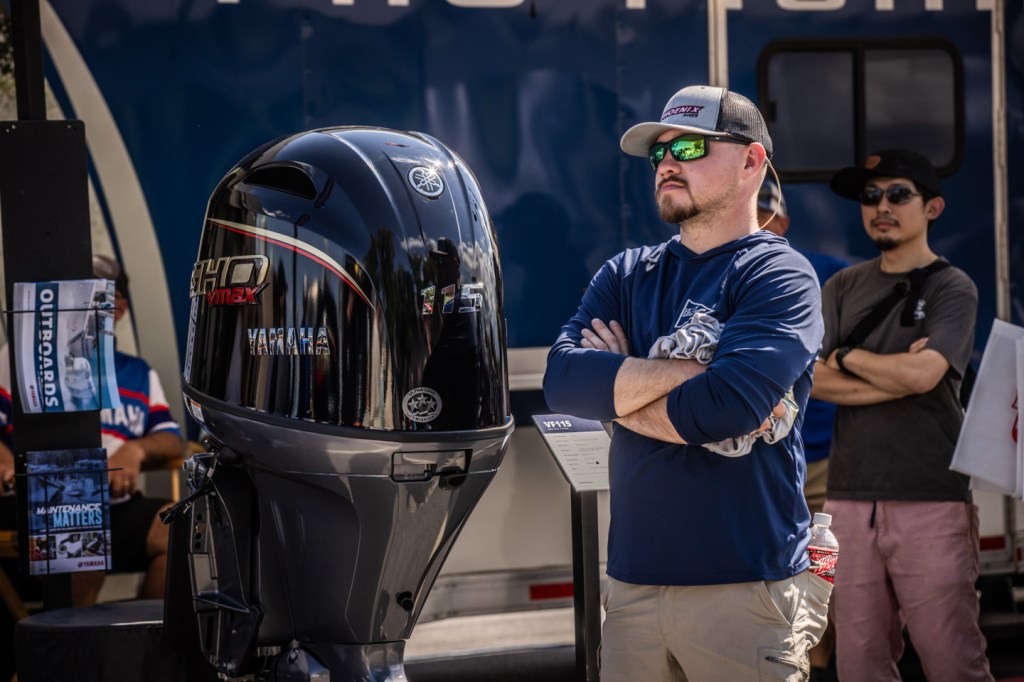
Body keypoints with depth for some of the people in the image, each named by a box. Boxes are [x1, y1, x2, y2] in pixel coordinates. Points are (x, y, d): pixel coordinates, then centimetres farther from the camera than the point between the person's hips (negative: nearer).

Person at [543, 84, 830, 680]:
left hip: (745, 589, -5)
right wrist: (688, 372, -13)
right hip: (633, 581, 5)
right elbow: (561, 379, -3)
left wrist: (616, 390, -5)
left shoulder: (778, 275, -4)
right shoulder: (627, 275, 14)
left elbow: (728, 404, -20)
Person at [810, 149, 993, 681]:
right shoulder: (843, 288, 14)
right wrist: (898, 378, -7)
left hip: (931, 501, -4)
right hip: (851, 498, 4)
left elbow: (922, 373, -15)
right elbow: (817, 380, 3)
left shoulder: (951, 288, 1)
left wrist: (847, 356, 0)